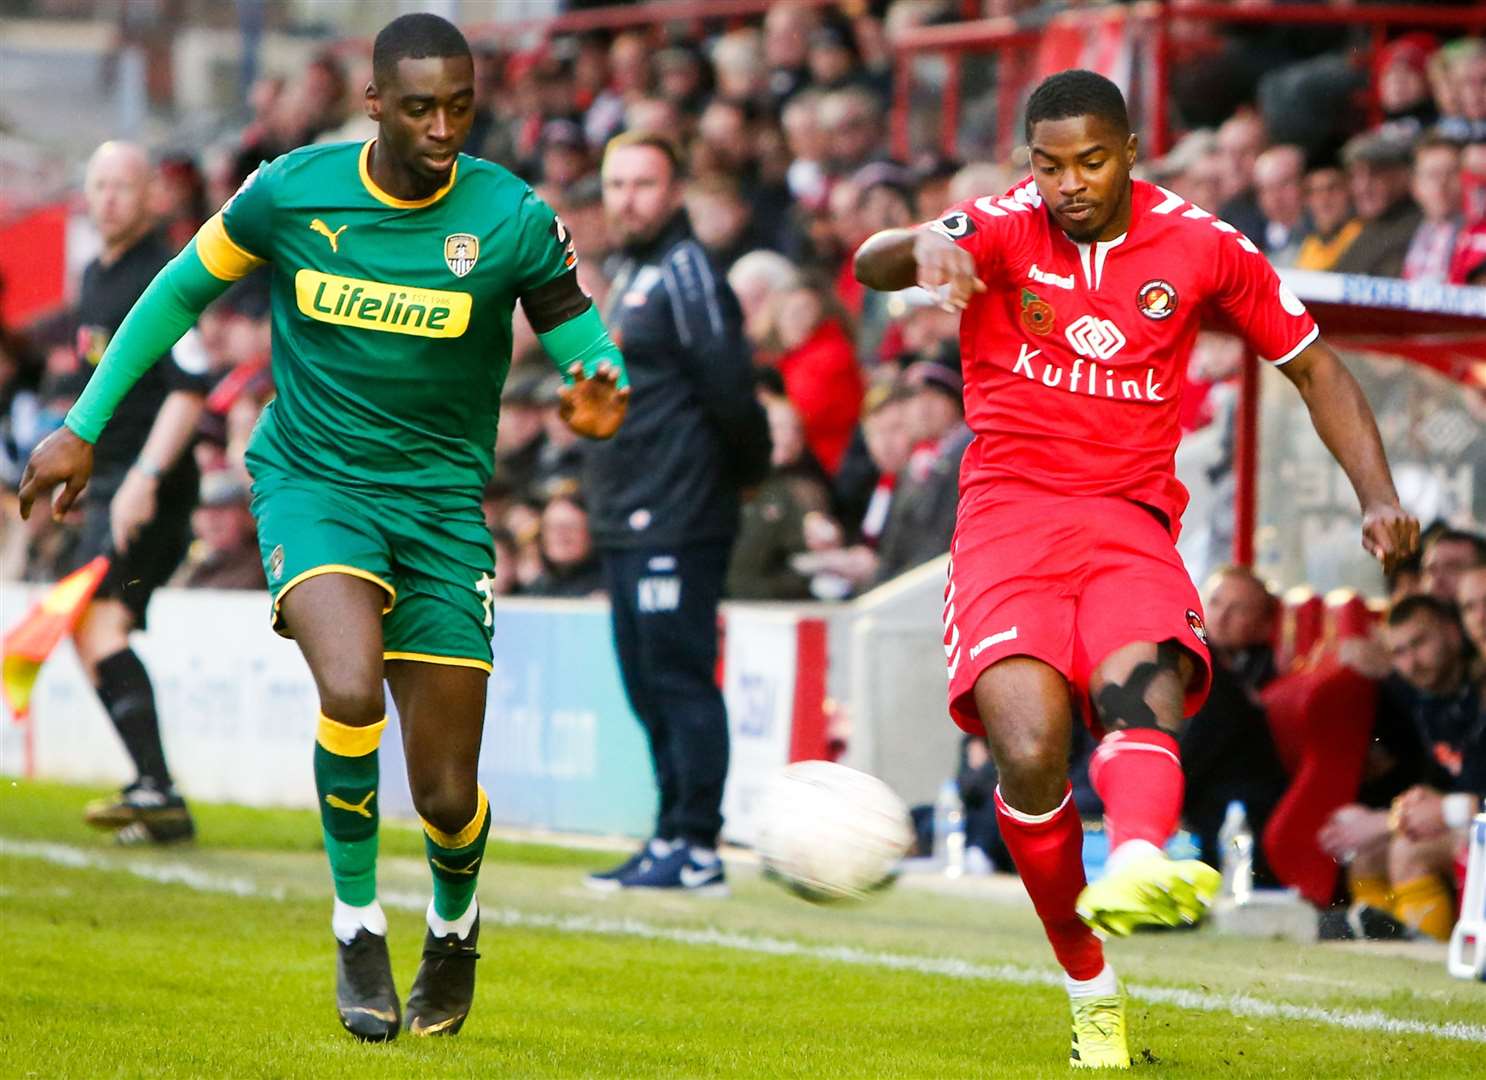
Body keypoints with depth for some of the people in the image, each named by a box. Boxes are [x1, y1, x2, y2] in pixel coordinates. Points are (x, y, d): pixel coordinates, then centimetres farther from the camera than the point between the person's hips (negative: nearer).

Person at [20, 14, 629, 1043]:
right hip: (310, 481, -1)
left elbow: (582, 338, 2)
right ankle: (357, 927, -8)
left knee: (446, 798, -1)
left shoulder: (513, 220, -10)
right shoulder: (291, 192, -7)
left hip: (442, 503, 1)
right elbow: (182, 293, 8)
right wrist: (83, 427, 7)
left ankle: (454, 926, 35)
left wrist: (600, 396, -23)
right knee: (351, 692, -31)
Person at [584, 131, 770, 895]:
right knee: (649, 686, 11)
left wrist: (746, 466, -8)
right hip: (627, 519, 10)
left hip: (677, 520, -10)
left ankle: (695, 847, -8)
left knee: (680, 680, -9)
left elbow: (725, 387, -16)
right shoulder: (630, 275, 20)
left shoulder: (686, 272, -11)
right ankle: (673, 840, 15)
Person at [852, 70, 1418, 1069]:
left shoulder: (1200, 246, 6)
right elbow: (871, 264, -19)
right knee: (1030, 750, -22)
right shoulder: (1003, 230, 0)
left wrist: (1379, 495, 5)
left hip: (1130, 522, 1)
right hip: (1007, 517, -1)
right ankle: (1093, 993, -6)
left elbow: (1313, 365, 18)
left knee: (1141, 687, -32)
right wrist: (926, 247, -44)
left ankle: (1136, 864, -62)